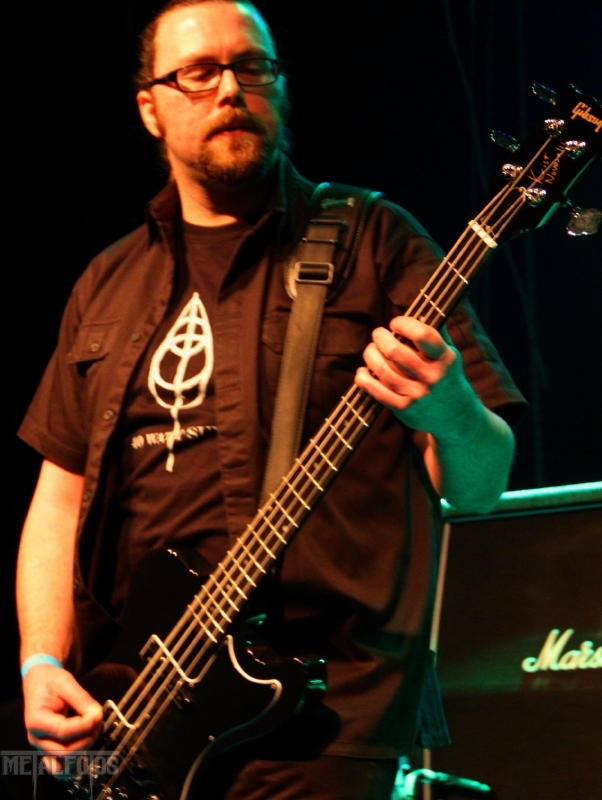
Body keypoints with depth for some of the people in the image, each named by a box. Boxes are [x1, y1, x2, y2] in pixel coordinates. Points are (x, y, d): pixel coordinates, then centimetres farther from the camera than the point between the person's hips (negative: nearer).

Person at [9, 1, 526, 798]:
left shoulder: (375, 243, 4)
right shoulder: (108, 286, 17)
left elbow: (481, 484, -1)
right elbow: (60, 495, 18)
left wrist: (450, 415, -24)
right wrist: (42, 664, 3)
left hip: (318, 710, -4)